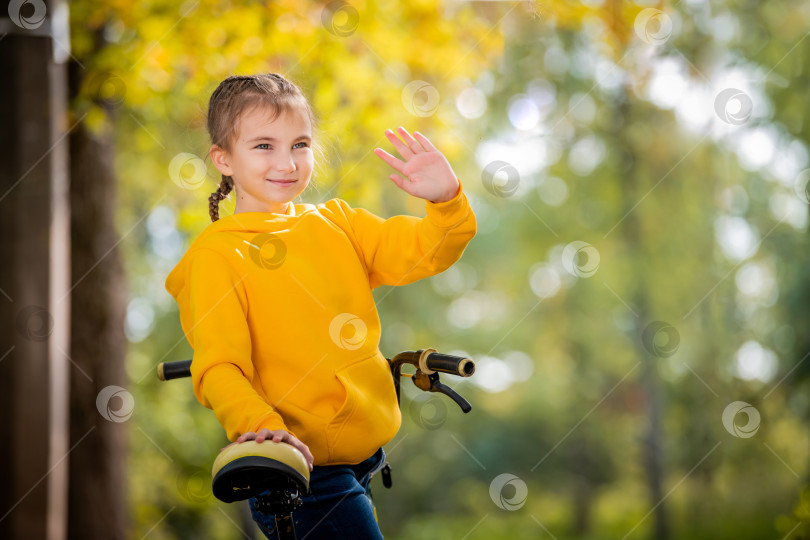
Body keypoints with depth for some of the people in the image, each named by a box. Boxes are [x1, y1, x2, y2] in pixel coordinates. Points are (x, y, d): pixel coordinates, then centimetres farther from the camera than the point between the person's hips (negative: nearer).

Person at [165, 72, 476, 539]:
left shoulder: (335, 222, 8)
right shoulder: (217, 254, -9)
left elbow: (426, 250, 1)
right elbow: (218, 366, -17)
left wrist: (447, 199, -20)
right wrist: (259, 426, -35)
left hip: (367, 448, 6)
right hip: (297, 459, -6)